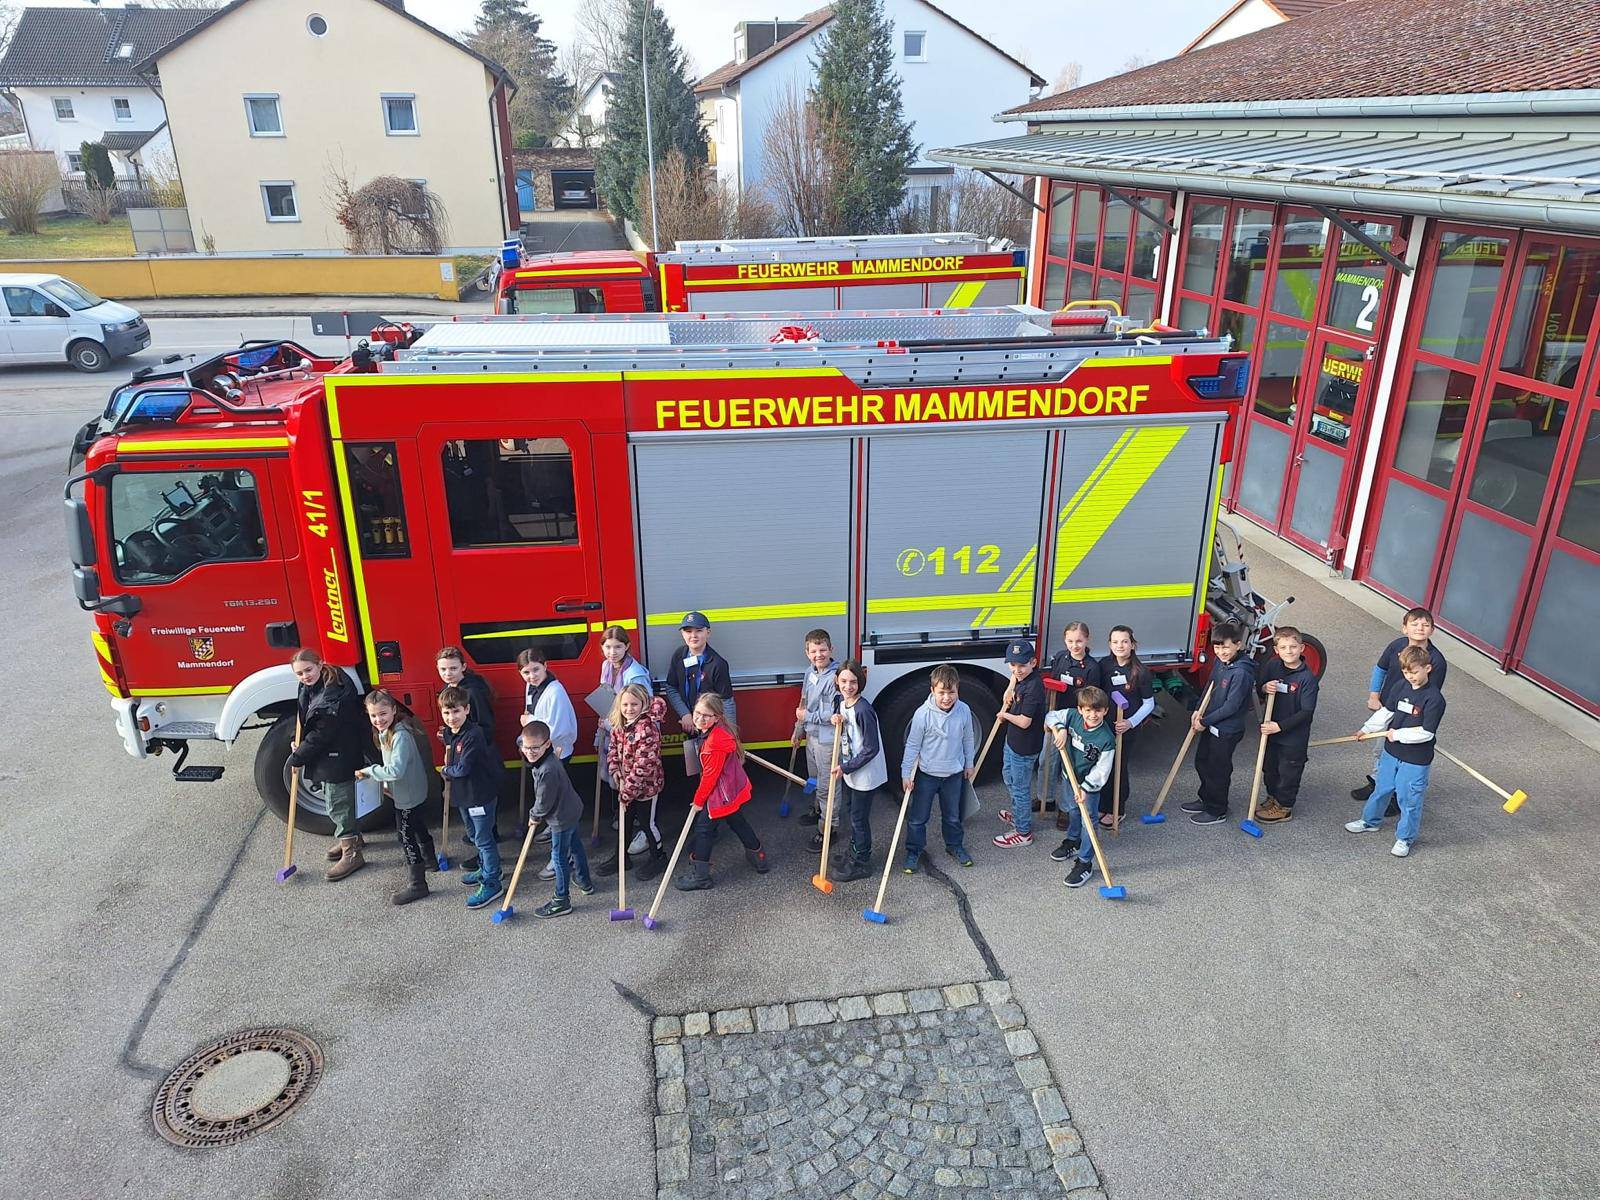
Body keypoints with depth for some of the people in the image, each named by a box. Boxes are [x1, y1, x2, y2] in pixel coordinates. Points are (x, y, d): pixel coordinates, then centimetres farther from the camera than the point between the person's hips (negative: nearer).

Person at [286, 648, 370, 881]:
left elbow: (322, 734, -24)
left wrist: (297, 757, -14)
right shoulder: (311, 687, 1)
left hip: (338, 758, -10)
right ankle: (350, 836, 44)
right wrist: (298, 743, 5)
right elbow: (305, 718, 18)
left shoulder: (334, 693, -29)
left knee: (338, 803, -1)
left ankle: (351, 853, 9)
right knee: (334, 798, 24)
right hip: (326, 754, 10)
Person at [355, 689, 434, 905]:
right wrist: (386, 784, 4)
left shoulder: (400, 736, -28)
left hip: (408, 795, -10)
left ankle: (418, 884, 3)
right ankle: (429, 859, 49)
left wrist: (368, 771, -24)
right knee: (417, 825, 27)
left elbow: (396, 770, -34)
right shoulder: (385, 733, 3)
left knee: (405, 835, -4)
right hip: (410, 792, 10)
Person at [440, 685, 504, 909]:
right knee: (475, 835, 23)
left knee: (483, 839, 0)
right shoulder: (449, 733, 3)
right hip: (463, 793, 9)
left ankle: (491, 883, 9)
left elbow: (463, 768, -25)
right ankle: (486, 869, 41)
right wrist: (449, 770, 3)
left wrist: (446, 771, -8)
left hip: (481, 794, -9)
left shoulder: (473, 735, -25)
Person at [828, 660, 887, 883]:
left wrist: (845, 768, -20)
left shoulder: (863, 710, -27)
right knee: (852, 812, 23)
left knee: (859, 818, 6)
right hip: (849, 770, 8)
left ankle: (861, 863, 23)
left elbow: (871, 749, -25)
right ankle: (854, 852, 42)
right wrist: (835, 720, -6)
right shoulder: (841, 702, -2)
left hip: (865, 774, -8)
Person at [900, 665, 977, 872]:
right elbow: (912, 745, -12)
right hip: (927, 774, -3)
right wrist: (906, 774, -10)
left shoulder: (964, 711, -11)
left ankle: (955, 845, 41)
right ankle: (913, 851, 24)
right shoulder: (923, 714, -22)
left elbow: (968, 739, 6)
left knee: (952, 815, 20)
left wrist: (968, 764, 15)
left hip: (954, 773, 3)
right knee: (918, 816, 7)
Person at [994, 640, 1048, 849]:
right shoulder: (1021, 678, -1)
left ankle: (1023, 833, 19)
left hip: (1025, 747, -10)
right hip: (1013, 740, 10)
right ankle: (1018, 814, 50)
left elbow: (1024, 722, -30)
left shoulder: (1034, 687, -28)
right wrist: (1010, 691, 9)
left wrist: (1005, 714, -12)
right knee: (1009, 777, 29)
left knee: (1020, 788, 4)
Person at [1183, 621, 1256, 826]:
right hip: (1210, 725, 9)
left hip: (1227, 730, -9)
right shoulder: (1218, 661, -1)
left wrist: (1205, 721, -16)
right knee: (1202, 763, 22)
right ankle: (1206, 800, 42)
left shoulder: (1241, 672, -27)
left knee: (1217, 770, 6)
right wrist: (1199, 711, 0)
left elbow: (1231, 706, -25)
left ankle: (1217, 811, 24)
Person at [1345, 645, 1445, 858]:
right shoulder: (1401, 688, -2)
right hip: (1391, 752, 6)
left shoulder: (1434, 699, -21)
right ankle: (1370, 820, 42)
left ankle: (1405, 838, 23)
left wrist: (1398, 734, -18)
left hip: (1415, 760, -6)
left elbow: (1426, 732, -22)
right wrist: (1367, 729, 4)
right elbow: (1386, 712, 9)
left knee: (1409, 799, 7)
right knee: (1382, 788, 23)